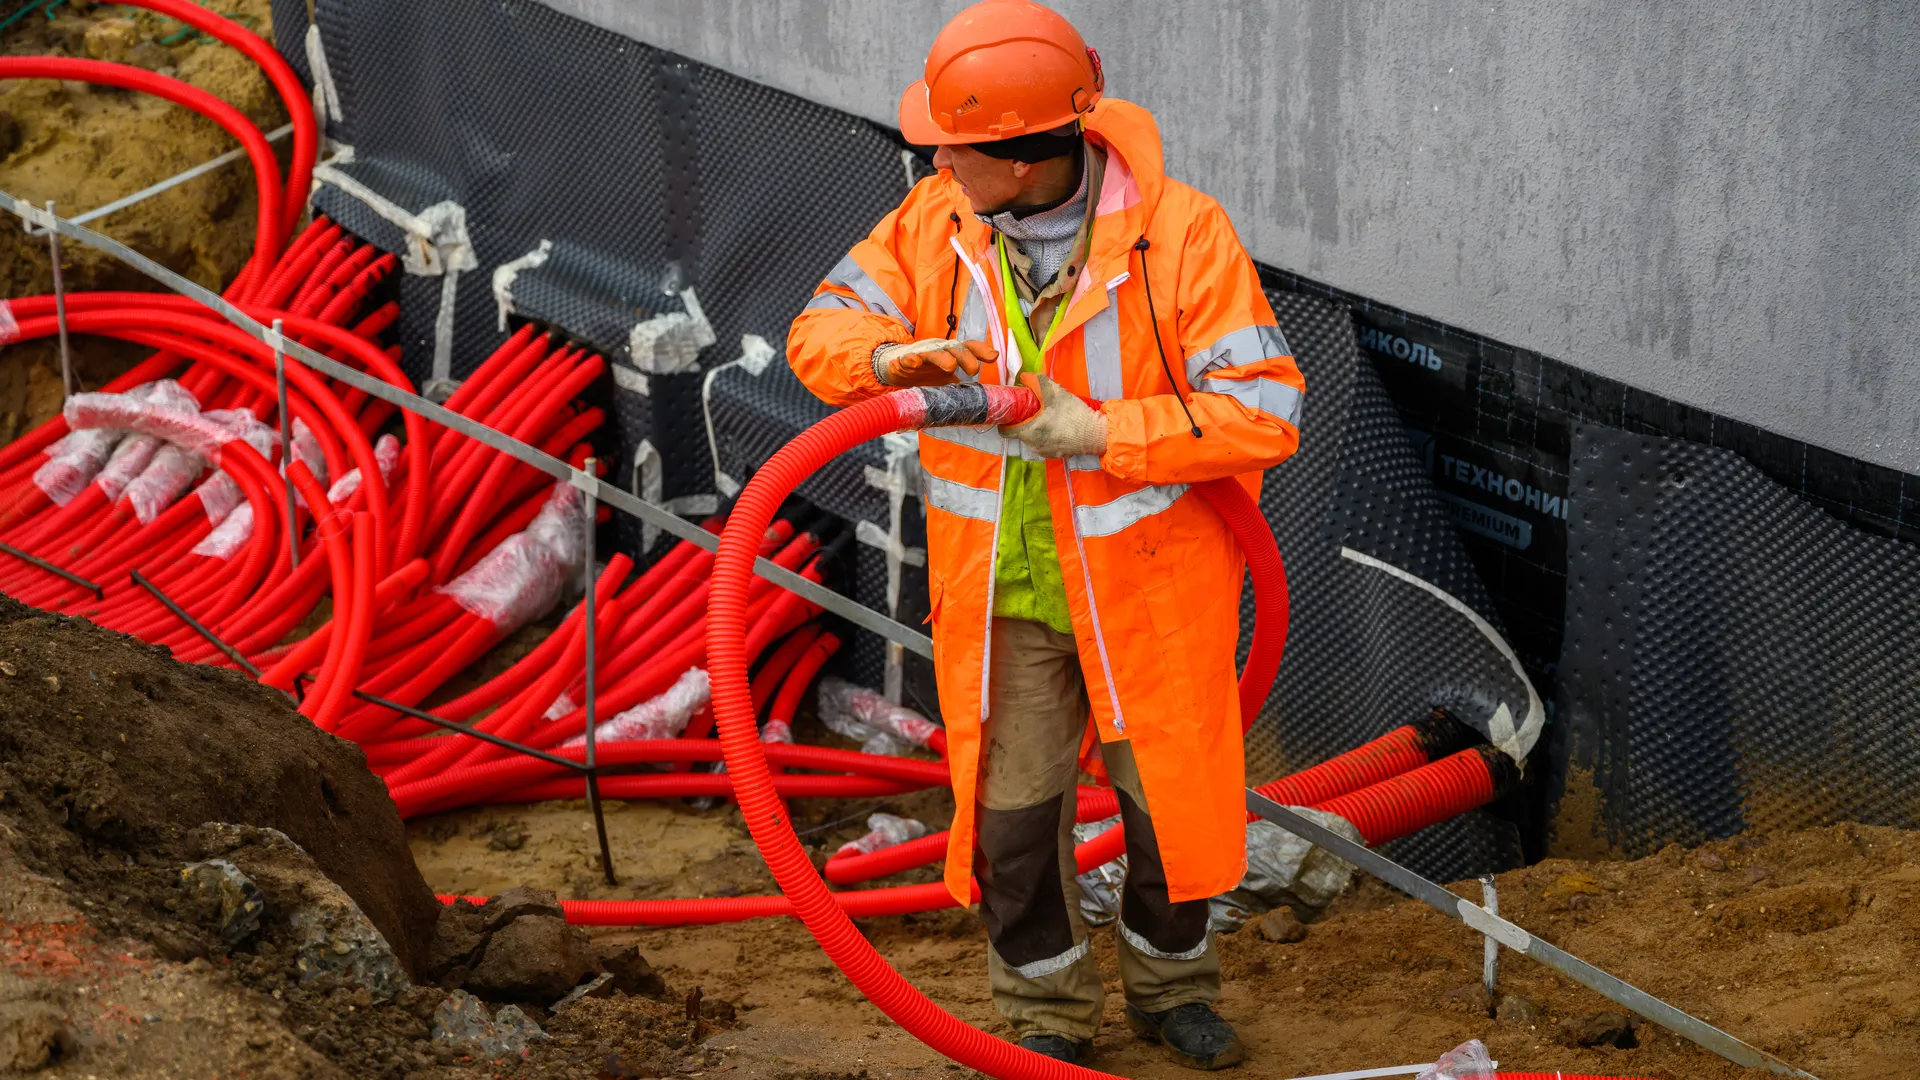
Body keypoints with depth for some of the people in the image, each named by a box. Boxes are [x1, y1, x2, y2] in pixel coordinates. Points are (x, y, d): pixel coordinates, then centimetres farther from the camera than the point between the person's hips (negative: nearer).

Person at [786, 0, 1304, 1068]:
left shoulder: (1179, 232, -20)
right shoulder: (936, 222, -6)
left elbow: (1263, 415, -22)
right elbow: (823, 328, 0)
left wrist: (1094, 433, -27)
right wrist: (890, 356, -24)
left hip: (1149, 578, -2)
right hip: (1002, 589, 2)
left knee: (1170, 794, 13)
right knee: (1011, 808, 7)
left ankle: (1171, 983, 39)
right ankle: (1050, 1012, 29)